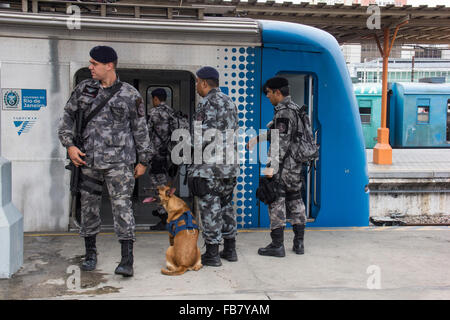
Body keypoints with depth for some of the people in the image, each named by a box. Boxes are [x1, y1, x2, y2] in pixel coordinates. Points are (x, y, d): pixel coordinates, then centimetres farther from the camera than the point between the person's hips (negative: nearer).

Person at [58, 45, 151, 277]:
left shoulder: (130, 95, -2)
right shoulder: (84, 88, 7)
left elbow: (140, 129, 4)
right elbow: (68, 115, 14)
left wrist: (143, 160, 5)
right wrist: (69, 144, 1)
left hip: (119, 160, -4)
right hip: (88, 159, 4)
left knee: (122, 205, -9)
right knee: (88, 205, 11)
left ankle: (127, 260, -8)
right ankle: (90, 253, 27)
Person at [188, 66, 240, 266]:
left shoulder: (208, 103, -11)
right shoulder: (230, 102, 16)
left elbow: (204, 136, -17)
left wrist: (194, 165, -12)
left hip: (210, 165, -9)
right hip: (230, 164, 9)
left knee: (210, 208, -2)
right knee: (226, 205, 17)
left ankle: (212, 254, 2)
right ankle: (230, 249, 22)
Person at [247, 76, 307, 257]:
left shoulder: (283, 112, -17)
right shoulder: (295, 109, 13)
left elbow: (282, 142, -23)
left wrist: (271, 167, -23)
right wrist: (256, 140, 29)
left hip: (283, 166, -9)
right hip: (296, 165, 9)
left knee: (276, 203, -1)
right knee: (295, 201, 14)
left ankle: (277, 245, 4)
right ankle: (299, 244, 20)